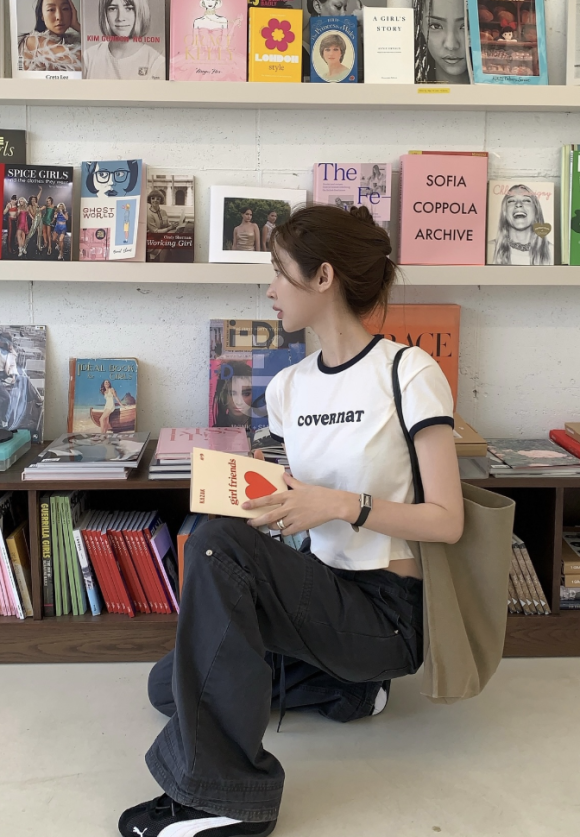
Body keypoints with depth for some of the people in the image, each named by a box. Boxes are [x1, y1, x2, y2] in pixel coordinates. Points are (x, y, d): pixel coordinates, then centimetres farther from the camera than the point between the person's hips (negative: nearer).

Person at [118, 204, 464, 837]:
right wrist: (258, 498, -7)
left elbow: (446, 521, -15)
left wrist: (342, 505, -26)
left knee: (217, 544, -29)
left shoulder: (409, 374, -13)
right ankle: (341, 685, 13)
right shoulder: (288, 388, 7)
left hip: (389, 612, -7)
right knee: (169, 685, 4)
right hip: (323, 592, 8)